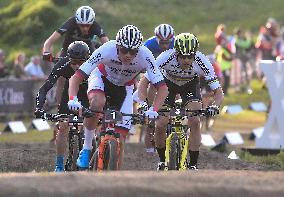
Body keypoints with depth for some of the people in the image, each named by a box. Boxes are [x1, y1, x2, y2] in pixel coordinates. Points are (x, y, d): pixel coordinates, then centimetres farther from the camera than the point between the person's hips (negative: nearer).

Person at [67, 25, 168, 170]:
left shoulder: (145, 56, -34)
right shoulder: (107, 50, -36)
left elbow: (162, 88, -31)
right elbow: (76, 77, -35)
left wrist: (154, 110, -49)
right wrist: (73, 99, -53)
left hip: (124, 88, 1)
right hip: (102, 77, -1)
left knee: (119, 141, -8)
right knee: (97, 103, -37)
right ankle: (87, 148, -18)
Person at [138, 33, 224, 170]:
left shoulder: (202, 62, -34)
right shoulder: (166, 58, -36)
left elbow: (218, 92, -29)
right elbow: (143, 83, -30)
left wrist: (215, 106, -50)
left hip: (190, 85, 0)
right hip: (168, 83, 0)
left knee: (194, 122, -22)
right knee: (160, 125, -13)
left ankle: (193, 165, -11)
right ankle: (162, 161, 13)